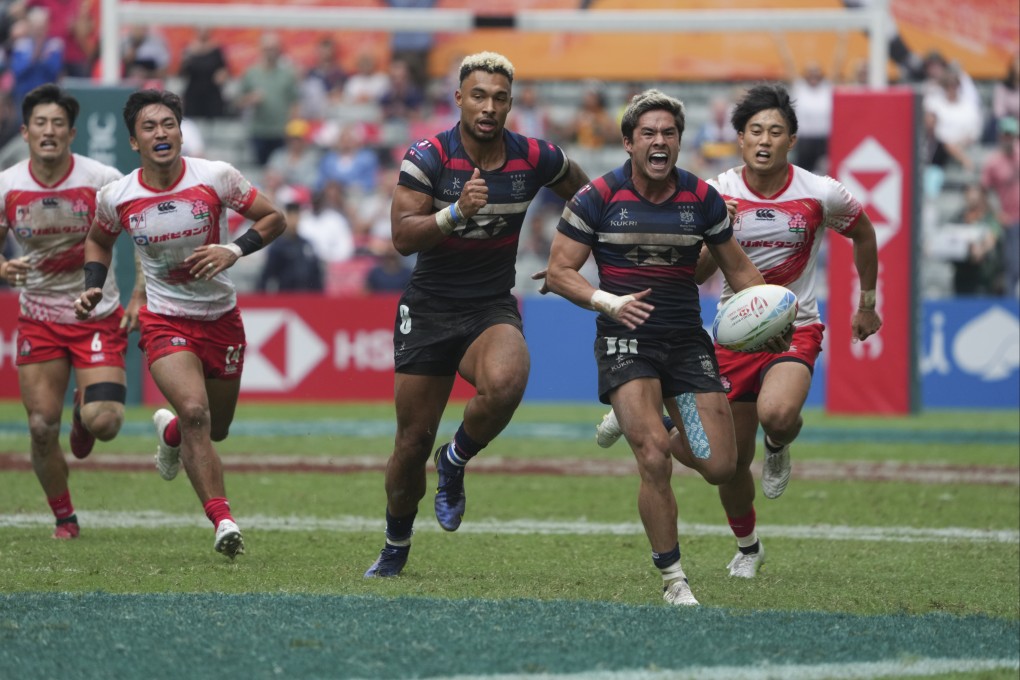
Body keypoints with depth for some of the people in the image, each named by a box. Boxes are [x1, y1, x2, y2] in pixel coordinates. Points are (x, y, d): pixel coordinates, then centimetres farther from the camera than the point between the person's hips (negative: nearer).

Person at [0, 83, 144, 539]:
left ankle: (87, 404, 22)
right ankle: (64, 519, 18)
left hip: (98, 317, -2)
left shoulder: (103, 181, -12)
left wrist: (139, 297, -10)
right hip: (38, 320, 2)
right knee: (42, 429, -4)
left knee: (103, 424, -16)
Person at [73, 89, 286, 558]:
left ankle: (169, 431, 52)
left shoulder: (215, 178, -12)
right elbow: (99, 241, 15)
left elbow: (273, 218, -3)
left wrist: (235, 250, -20)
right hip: (165, 322, -2)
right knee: (194, 412, -26)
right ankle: (223, 520, -24)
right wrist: (93, 289, -1)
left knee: (215, 430, 15)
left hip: (221, 319, 2)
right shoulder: (116, 198, -8)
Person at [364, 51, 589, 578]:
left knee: (504, 384, -34)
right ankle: (395, 549, 28)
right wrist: (456, 212, -33)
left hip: (493, 308, 1)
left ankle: (455, 463, -3)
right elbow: (403, 238, -18)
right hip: (429, 309, -1)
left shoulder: (536, 158, -4)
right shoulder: (428, 158, -11)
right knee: (413, 440, 3)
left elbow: (581, 191, 18)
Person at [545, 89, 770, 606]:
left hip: (687, 340, 4)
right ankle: (673, 578, -4)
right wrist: (608, 301, -19)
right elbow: (559, 271, -2)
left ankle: (638, 424, 31)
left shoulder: (702, 198, 3)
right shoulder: (598, 197, -5)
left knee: (719, 466, -1)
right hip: (626, 341, -3)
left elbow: (737, 267, 15)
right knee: (655, 460, -19)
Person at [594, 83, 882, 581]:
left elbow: (862, 234, 12)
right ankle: (747, 547, 33)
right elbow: (695, 274, 2)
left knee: (777, 414, -34)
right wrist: (712, 238, -19)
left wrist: (867, 304, 18)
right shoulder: (717, 194, -5)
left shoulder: (820, 194, -8)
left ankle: (779, 447, 3)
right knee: (732, 462, 7)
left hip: (794, 329, -2)